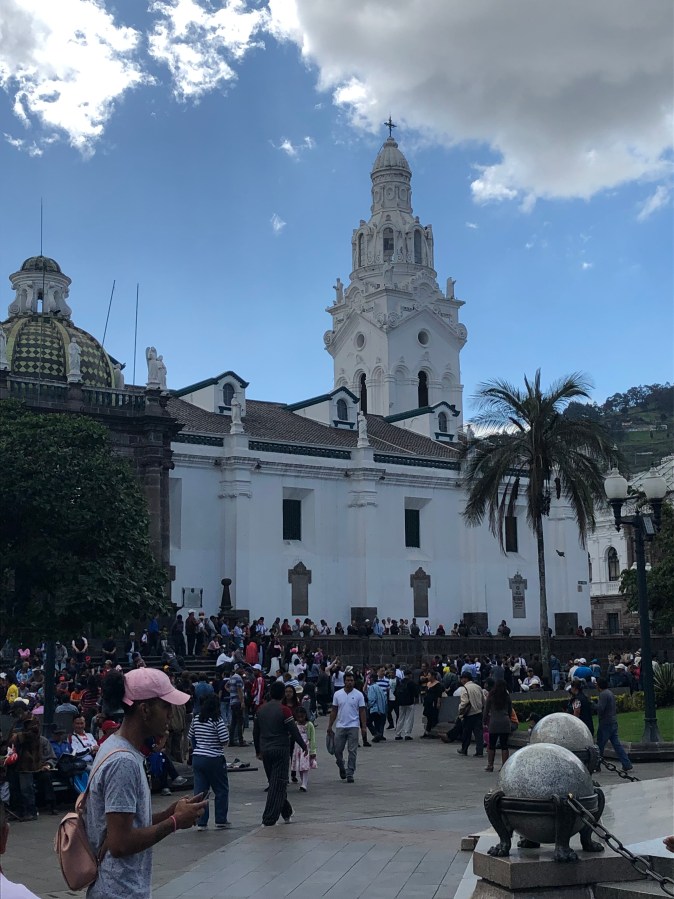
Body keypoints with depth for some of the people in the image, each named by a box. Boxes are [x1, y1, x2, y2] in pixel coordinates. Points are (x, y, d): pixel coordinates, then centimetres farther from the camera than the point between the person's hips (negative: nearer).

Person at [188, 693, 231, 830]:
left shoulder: (196, 719, 4)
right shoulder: (217, 721, -13)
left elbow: (190, 739, 13)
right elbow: (225, 742, -13)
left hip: (197, 758, 5)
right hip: (214, 760, -5)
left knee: (200, 790, 8)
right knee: (221, 790, 9)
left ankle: (201, 823, 9)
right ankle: (220, 821, 12)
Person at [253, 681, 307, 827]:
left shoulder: (261, 710, 5)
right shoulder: (284, 710, -11)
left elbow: (256, 732, 12)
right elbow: (294, 731, -11)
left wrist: (258, 751, 23)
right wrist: (304, 746, 2)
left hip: (265, 751, 6)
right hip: (280, 750, -6)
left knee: (274, 783, 18)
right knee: (278, 785, -2)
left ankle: (286, 812, 30)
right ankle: (269, 820, -5)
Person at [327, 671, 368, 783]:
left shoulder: (358, 695, -2)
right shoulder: (337, 694, 4)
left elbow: (362, 711, -1)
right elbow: (334, 711, 9)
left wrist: (364, 727, -7)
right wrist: (330, 726, 6)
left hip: (353, 727, -2)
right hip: (340, 726, 2)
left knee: (352, 752, 0)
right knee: (337, 750, 4)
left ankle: (350, 774, 7)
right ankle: (341, 768, 29)